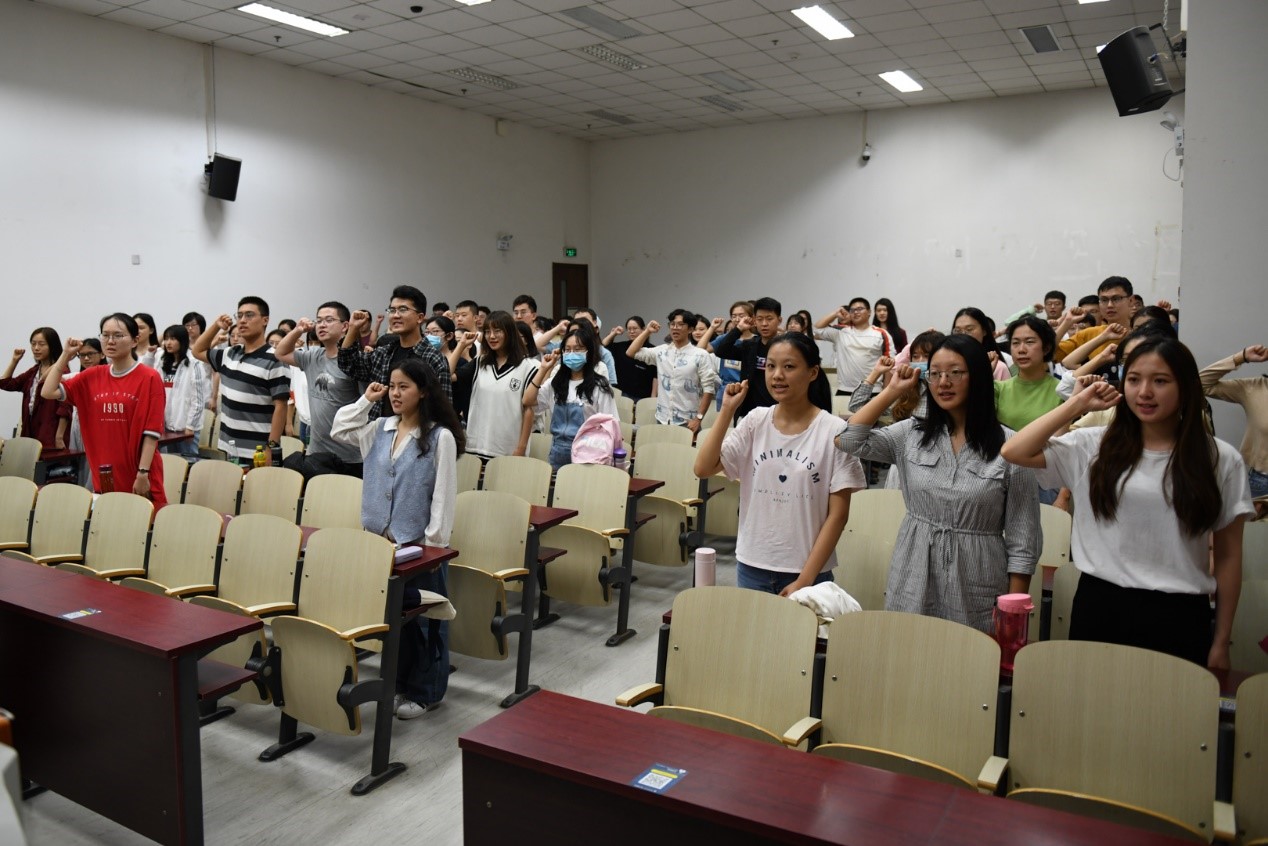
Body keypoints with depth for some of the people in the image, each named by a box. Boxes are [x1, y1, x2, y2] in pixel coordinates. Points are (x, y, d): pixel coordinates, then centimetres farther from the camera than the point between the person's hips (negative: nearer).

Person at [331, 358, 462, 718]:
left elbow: (443, 494, -12)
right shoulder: (381, 428, 7)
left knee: (422, 616, 5)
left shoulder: (440, 437, -11)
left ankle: (424, 691, 19)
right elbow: (339, 430, 16)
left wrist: (434, 542, -15)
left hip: (419, 543, -6)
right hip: (381, 538, 6)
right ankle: (400, 681, 31)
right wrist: (366, 400, 8)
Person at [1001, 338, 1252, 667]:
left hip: (1178, 618, 0)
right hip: (1100, 607, 1)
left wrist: (1221, 641, 5)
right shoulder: (1094, 446, 2)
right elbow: (1015, 452, -8)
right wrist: (1078, 403, -2)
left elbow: (1228, 555, 5)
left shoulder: (1220, 460, 2)